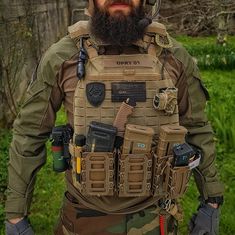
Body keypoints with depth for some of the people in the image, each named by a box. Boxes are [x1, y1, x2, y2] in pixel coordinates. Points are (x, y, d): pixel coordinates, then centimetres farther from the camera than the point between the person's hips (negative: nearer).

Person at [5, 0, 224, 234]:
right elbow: (29, 133, -5)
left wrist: (212, 201, 5)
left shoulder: (173, 56, -8)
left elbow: (196, 128, 3)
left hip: (153, 216, 2)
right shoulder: (61, 56, -12)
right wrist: (15, 215, -3)